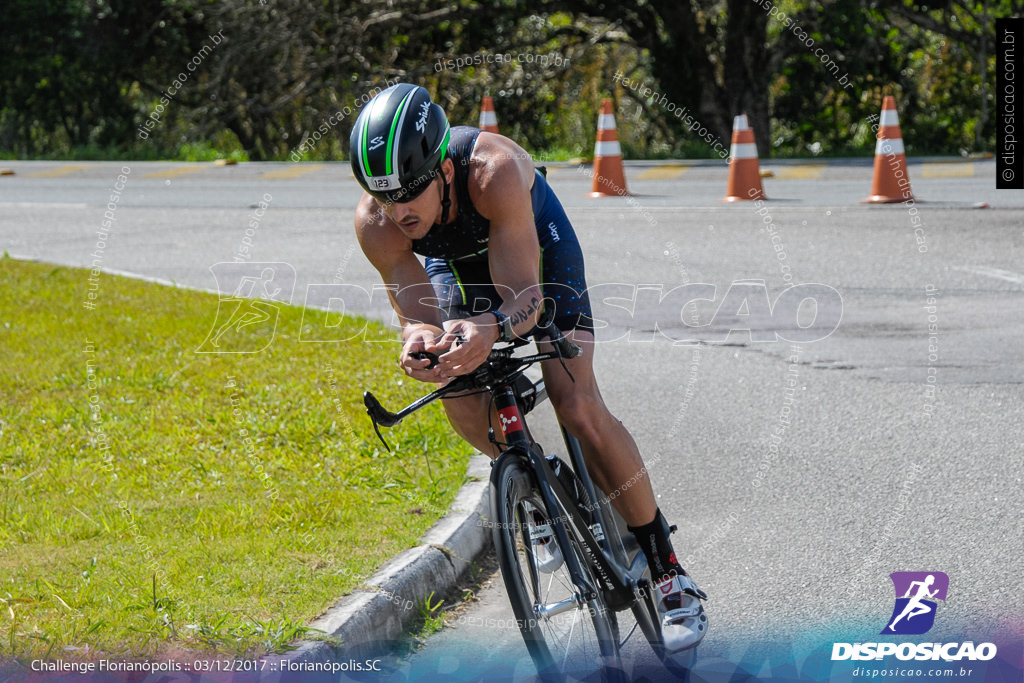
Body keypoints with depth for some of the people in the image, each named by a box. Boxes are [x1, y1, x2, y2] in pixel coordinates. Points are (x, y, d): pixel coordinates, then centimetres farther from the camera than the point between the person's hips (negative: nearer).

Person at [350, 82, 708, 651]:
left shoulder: (495, 171, -44)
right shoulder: (375, 222, -34)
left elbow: (526, 297, -45)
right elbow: (417, 311, -35)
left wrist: (491, 329, -68)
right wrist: (421, 340, -59)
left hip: (537, 247, -3)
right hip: (455, 263, 3)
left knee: (579, 410, -17)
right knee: (464, 406, -18)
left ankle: (672, 578, -8)